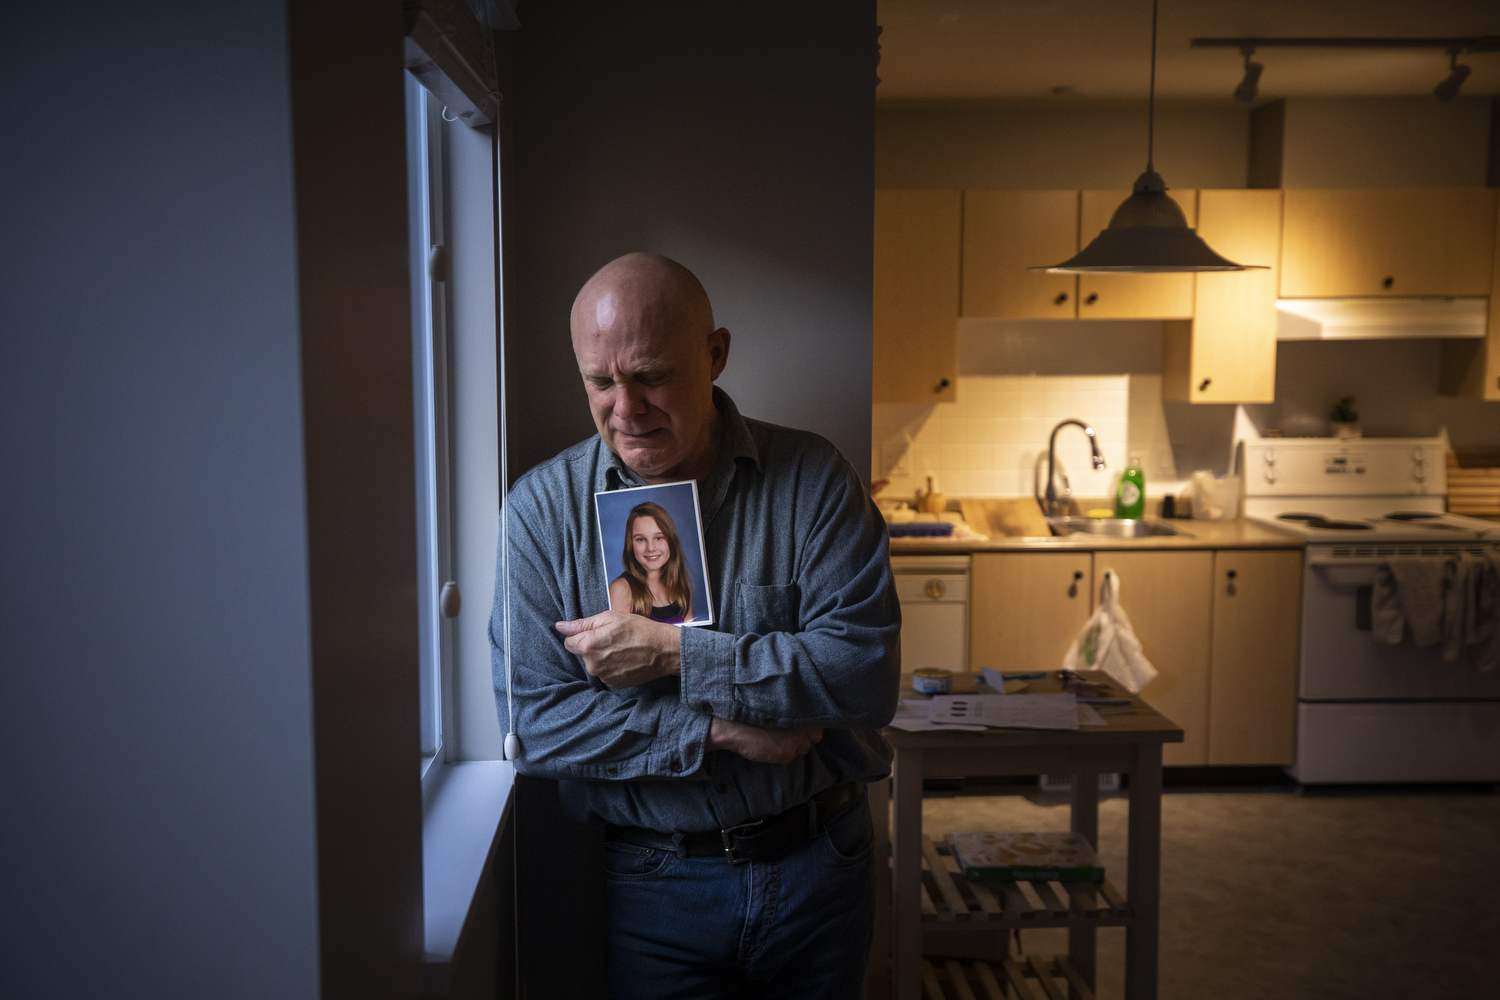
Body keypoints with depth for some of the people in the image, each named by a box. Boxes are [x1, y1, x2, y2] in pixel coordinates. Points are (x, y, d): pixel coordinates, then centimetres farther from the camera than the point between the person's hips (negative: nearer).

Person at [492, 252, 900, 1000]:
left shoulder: (813, 479, -8)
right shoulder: (543, 507, -7)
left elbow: (866, 673, -17)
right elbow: (536, 717, -12)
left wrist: (675, 652, -20)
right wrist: (724, 733, -18)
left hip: (818, 864, 1)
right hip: (653, 879, -1)